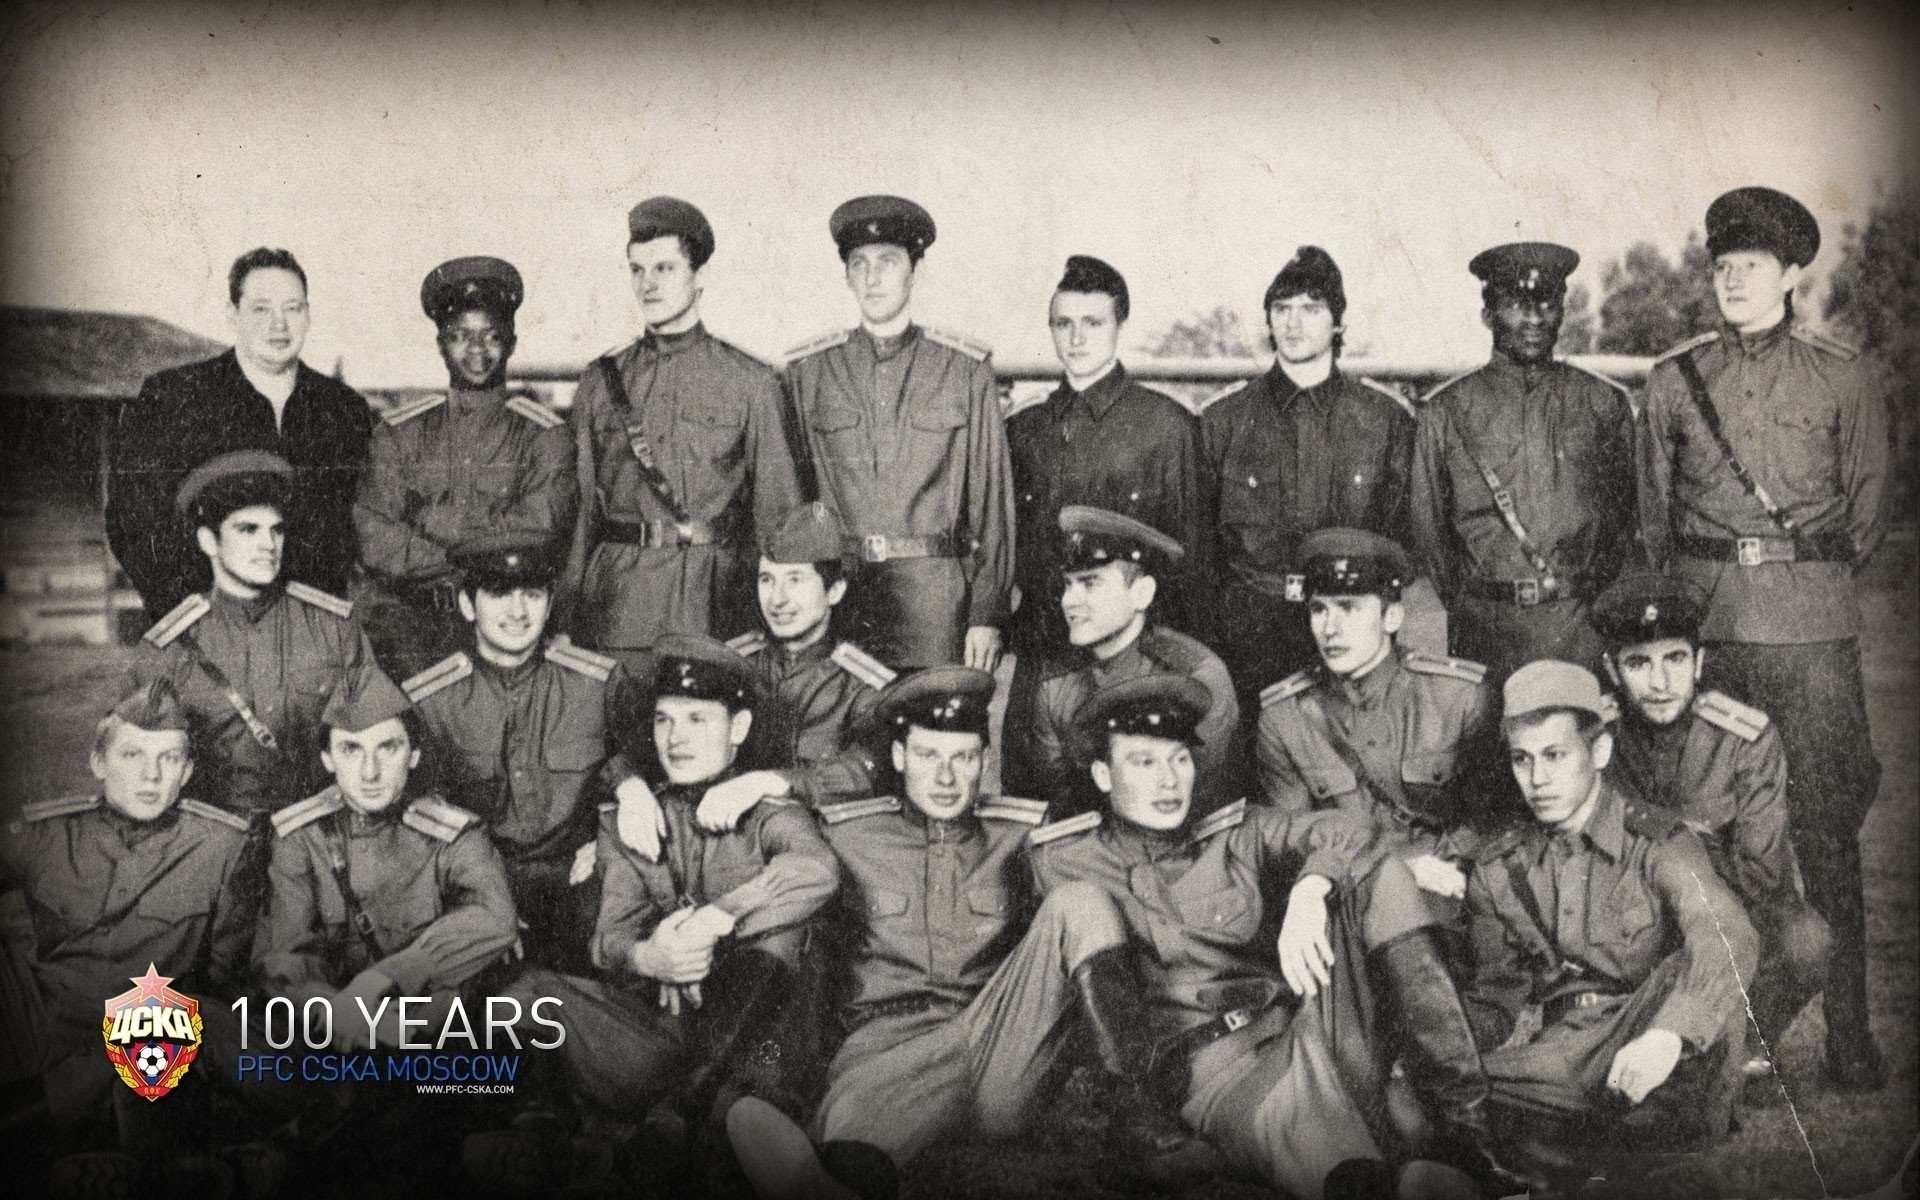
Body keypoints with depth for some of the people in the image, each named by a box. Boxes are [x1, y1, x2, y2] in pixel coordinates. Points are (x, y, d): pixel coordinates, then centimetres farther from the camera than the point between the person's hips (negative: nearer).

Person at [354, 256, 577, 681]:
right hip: (408, 605, 2)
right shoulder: (399, 432, 16)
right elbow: (373, 541, 4)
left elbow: (535, 537, -4)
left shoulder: (543, 435, 10)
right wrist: (460, 563, -7)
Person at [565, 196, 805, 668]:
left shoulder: (750, 382, 4)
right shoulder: (599, 384, 11)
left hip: (714, 598, -2)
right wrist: (569, 606, 7)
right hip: (615, 605, 2)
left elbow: (777, 510, 4)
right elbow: (582, 506, 13)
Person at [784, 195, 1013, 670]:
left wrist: (987, 617, -1)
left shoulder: (966, 370, 5)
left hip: (934, 594, -1)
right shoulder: (806, 371, 8)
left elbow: (991, 498, 4)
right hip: (833, 589, 1)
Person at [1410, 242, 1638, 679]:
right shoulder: (1444, 411, 6)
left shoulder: (1605, 403, 10)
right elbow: (1428, 530, 11)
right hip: (1485, 630, -1)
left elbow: (1627, 519, 13)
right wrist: (1468, 607, 7)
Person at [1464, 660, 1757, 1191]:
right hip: (1563, 1051, 3)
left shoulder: (1655, 839, -5)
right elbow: (1492, 993, 15)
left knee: (1693, 969, -36)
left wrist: (1669, 1033, -44)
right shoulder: (1497, 869, 8)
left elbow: (1725, 936, -24)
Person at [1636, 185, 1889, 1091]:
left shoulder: (1844, 379, 6)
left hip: (1812, 624, -1)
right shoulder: (1673, 381, 10)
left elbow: (1865, 508, 13)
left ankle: (1847, 1028, 6)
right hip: (1701, 620, 2)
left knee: (1826, 829, -2)